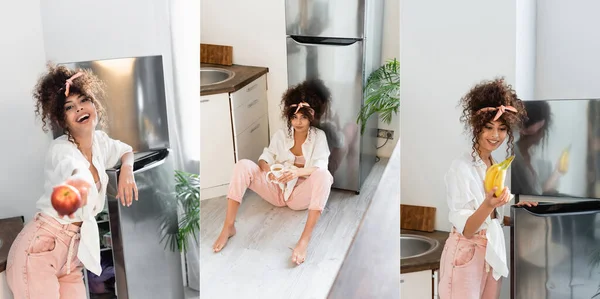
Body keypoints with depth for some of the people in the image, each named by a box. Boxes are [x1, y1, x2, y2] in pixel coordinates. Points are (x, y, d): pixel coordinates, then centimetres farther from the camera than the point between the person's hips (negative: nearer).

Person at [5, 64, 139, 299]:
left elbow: (127, 151, 27)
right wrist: (78, 182, -67)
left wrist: (126, 171, 2)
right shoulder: (60, 149, -16)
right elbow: (73, 167, -42)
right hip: (39, 249, -6)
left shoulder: (99, 141, 5)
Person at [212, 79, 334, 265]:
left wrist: (298, 171, -37)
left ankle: (304, 240, -45)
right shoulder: (280, 135, 5)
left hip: (301, 194, -2)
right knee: (243, 166, -21)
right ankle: (228, 227, -24)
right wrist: (269, 171, -25)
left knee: (323, 175, -36)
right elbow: (264, 159, 0)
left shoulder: (318, 137, -2)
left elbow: (320, 167, -16)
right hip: (277, 189, 3)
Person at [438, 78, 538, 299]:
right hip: (465, 255, -8)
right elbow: (465, 229, -24)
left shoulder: (494, 165, 7)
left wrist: (516, 204, 12)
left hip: (490, 253, 8)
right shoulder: (461, 167, -18)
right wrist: (488, 205, -39)